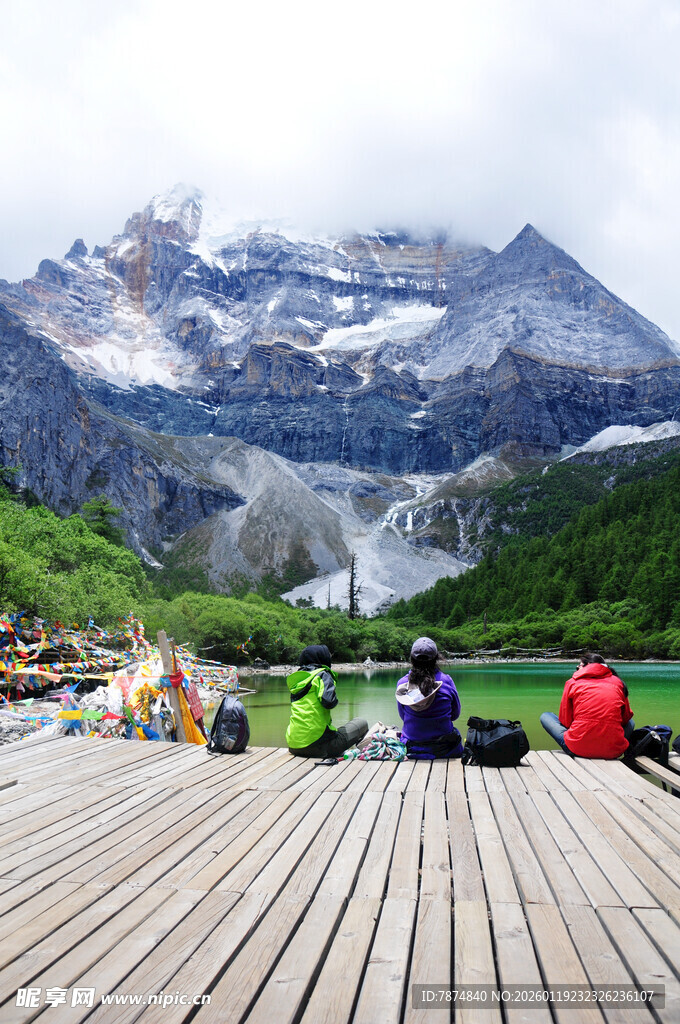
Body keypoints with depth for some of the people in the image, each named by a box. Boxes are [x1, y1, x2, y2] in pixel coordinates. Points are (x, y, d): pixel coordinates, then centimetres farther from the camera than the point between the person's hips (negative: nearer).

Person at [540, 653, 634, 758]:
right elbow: (626, 717, 20)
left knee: (545, 716, 22)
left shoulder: (573, 683, 7)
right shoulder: (617, 682, 12)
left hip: (578, 749, -2)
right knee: (630, 722, 36)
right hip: (614, 751, 2)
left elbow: (565, 721, 8)